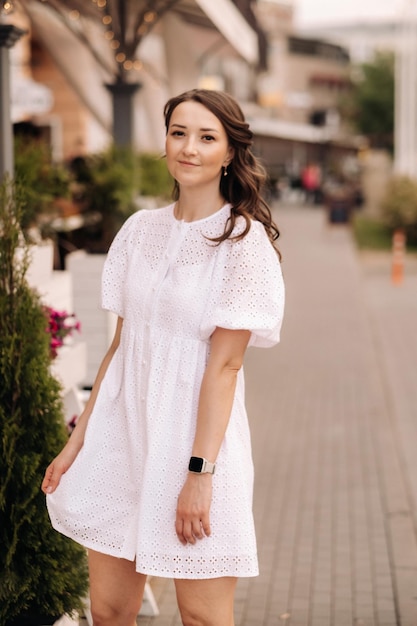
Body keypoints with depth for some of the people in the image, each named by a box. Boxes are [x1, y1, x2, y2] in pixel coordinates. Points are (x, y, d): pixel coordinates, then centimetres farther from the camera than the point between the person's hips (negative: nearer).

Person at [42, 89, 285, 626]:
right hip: (122, 430, 5)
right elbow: (121, 344, 11)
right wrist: (79, 438, 9)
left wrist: (200, 472, -16)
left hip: (192, 435, -5)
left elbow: (224, 365, -12)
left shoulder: (243, 239, -8)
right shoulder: (140, 229, 8)